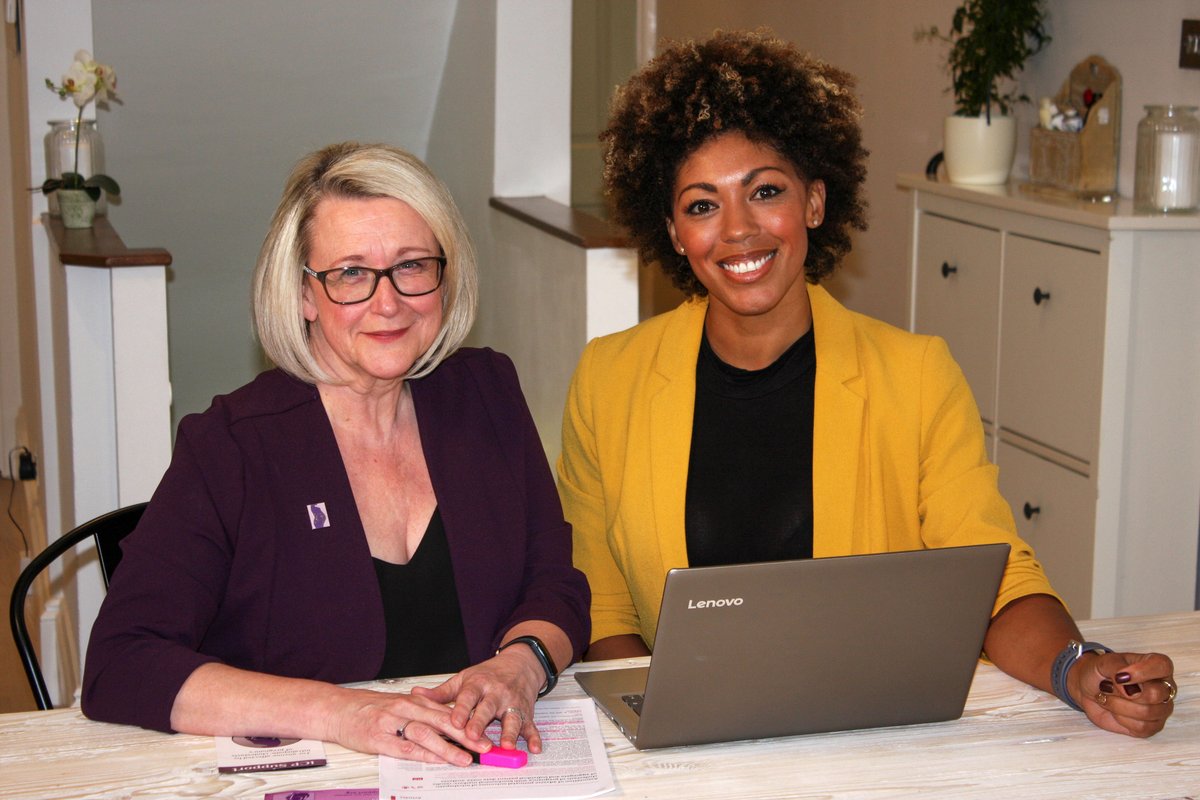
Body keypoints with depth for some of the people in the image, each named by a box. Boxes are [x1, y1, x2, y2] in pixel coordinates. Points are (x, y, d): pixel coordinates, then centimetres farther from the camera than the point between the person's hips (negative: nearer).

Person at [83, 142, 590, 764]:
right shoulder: (227, 448, -7)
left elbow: (555, 586, 8)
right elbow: (118, 670, -14)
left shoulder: (487, 393, 7)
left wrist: (519, 666, -15)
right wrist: (340, 712, -25)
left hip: (493, 770, 5)